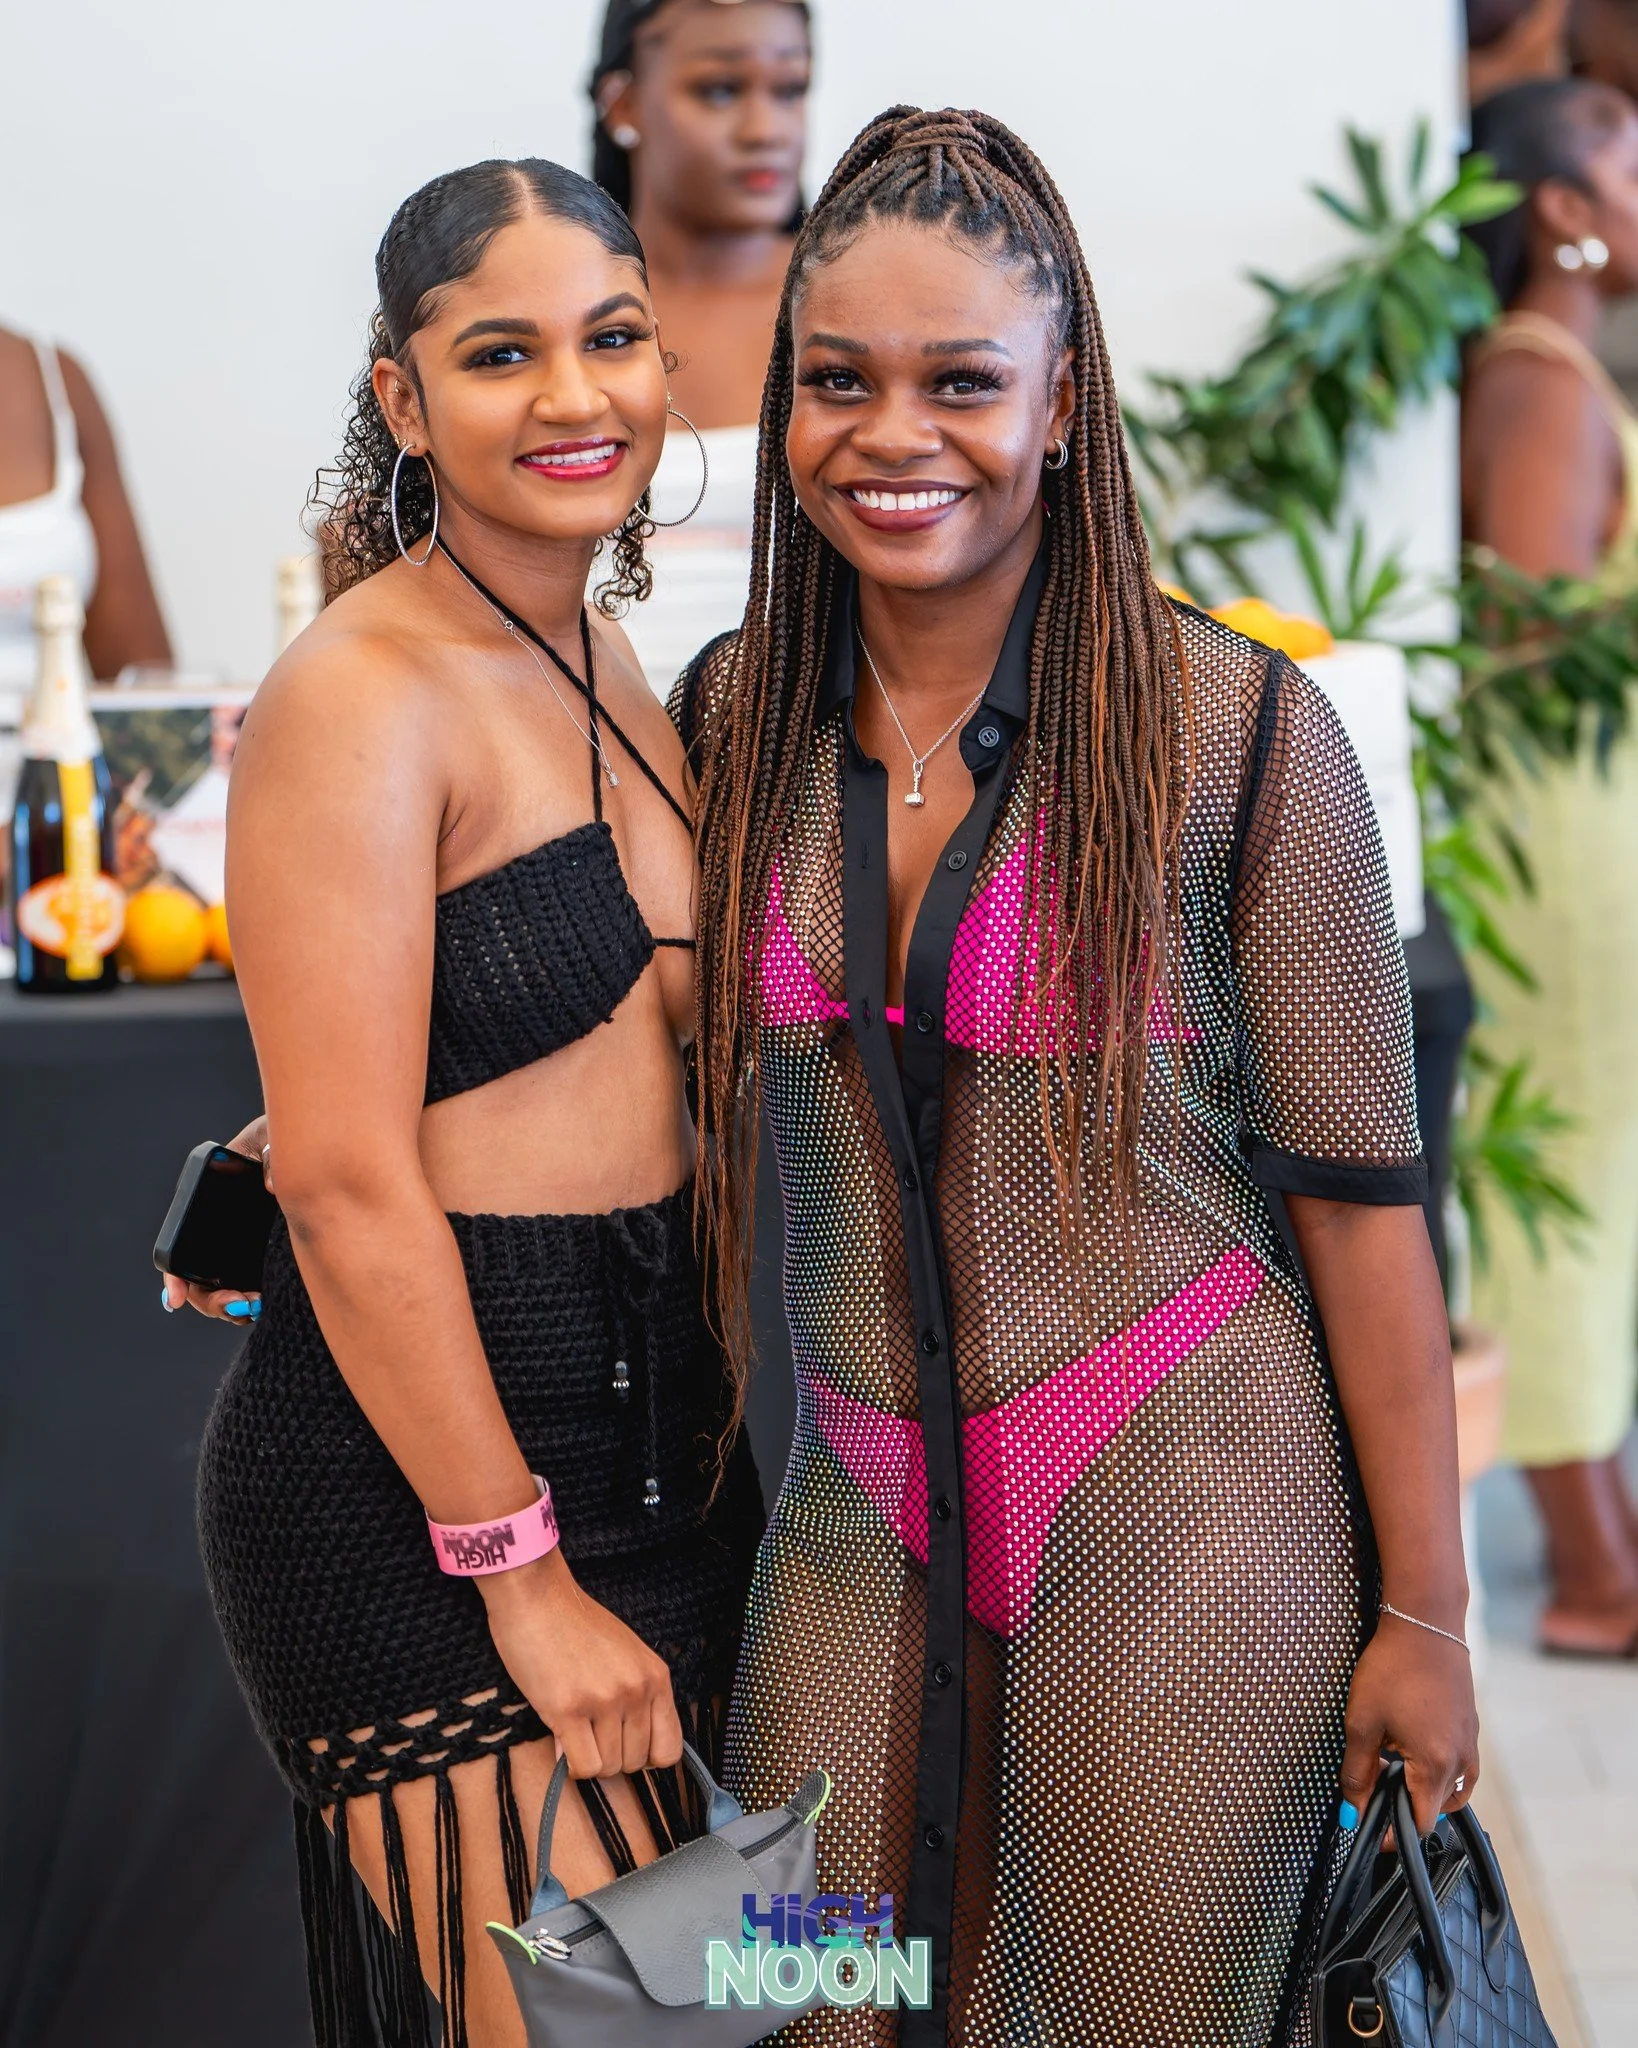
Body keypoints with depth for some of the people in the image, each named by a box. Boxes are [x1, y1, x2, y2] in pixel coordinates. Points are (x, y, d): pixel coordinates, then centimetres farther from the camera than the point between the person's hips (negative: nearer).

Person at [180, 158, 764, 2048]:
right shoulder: (358, 698, -14)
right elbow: (351, 1186, -18)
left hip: (650, 1432, 8)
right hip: (411, 1462, -8)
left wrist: (716, 1441, 15)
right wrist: (521, 1570, -17)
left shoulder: (613, 674, 11)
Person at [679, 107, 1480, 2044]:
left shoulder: (1238, 735, -12)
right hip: (857, 1523, 4)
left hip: (1187, 1519, -4)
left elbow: (1358, 1188, -8)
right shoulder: (730, 717, 1)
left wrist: (1421, 1613, -5)